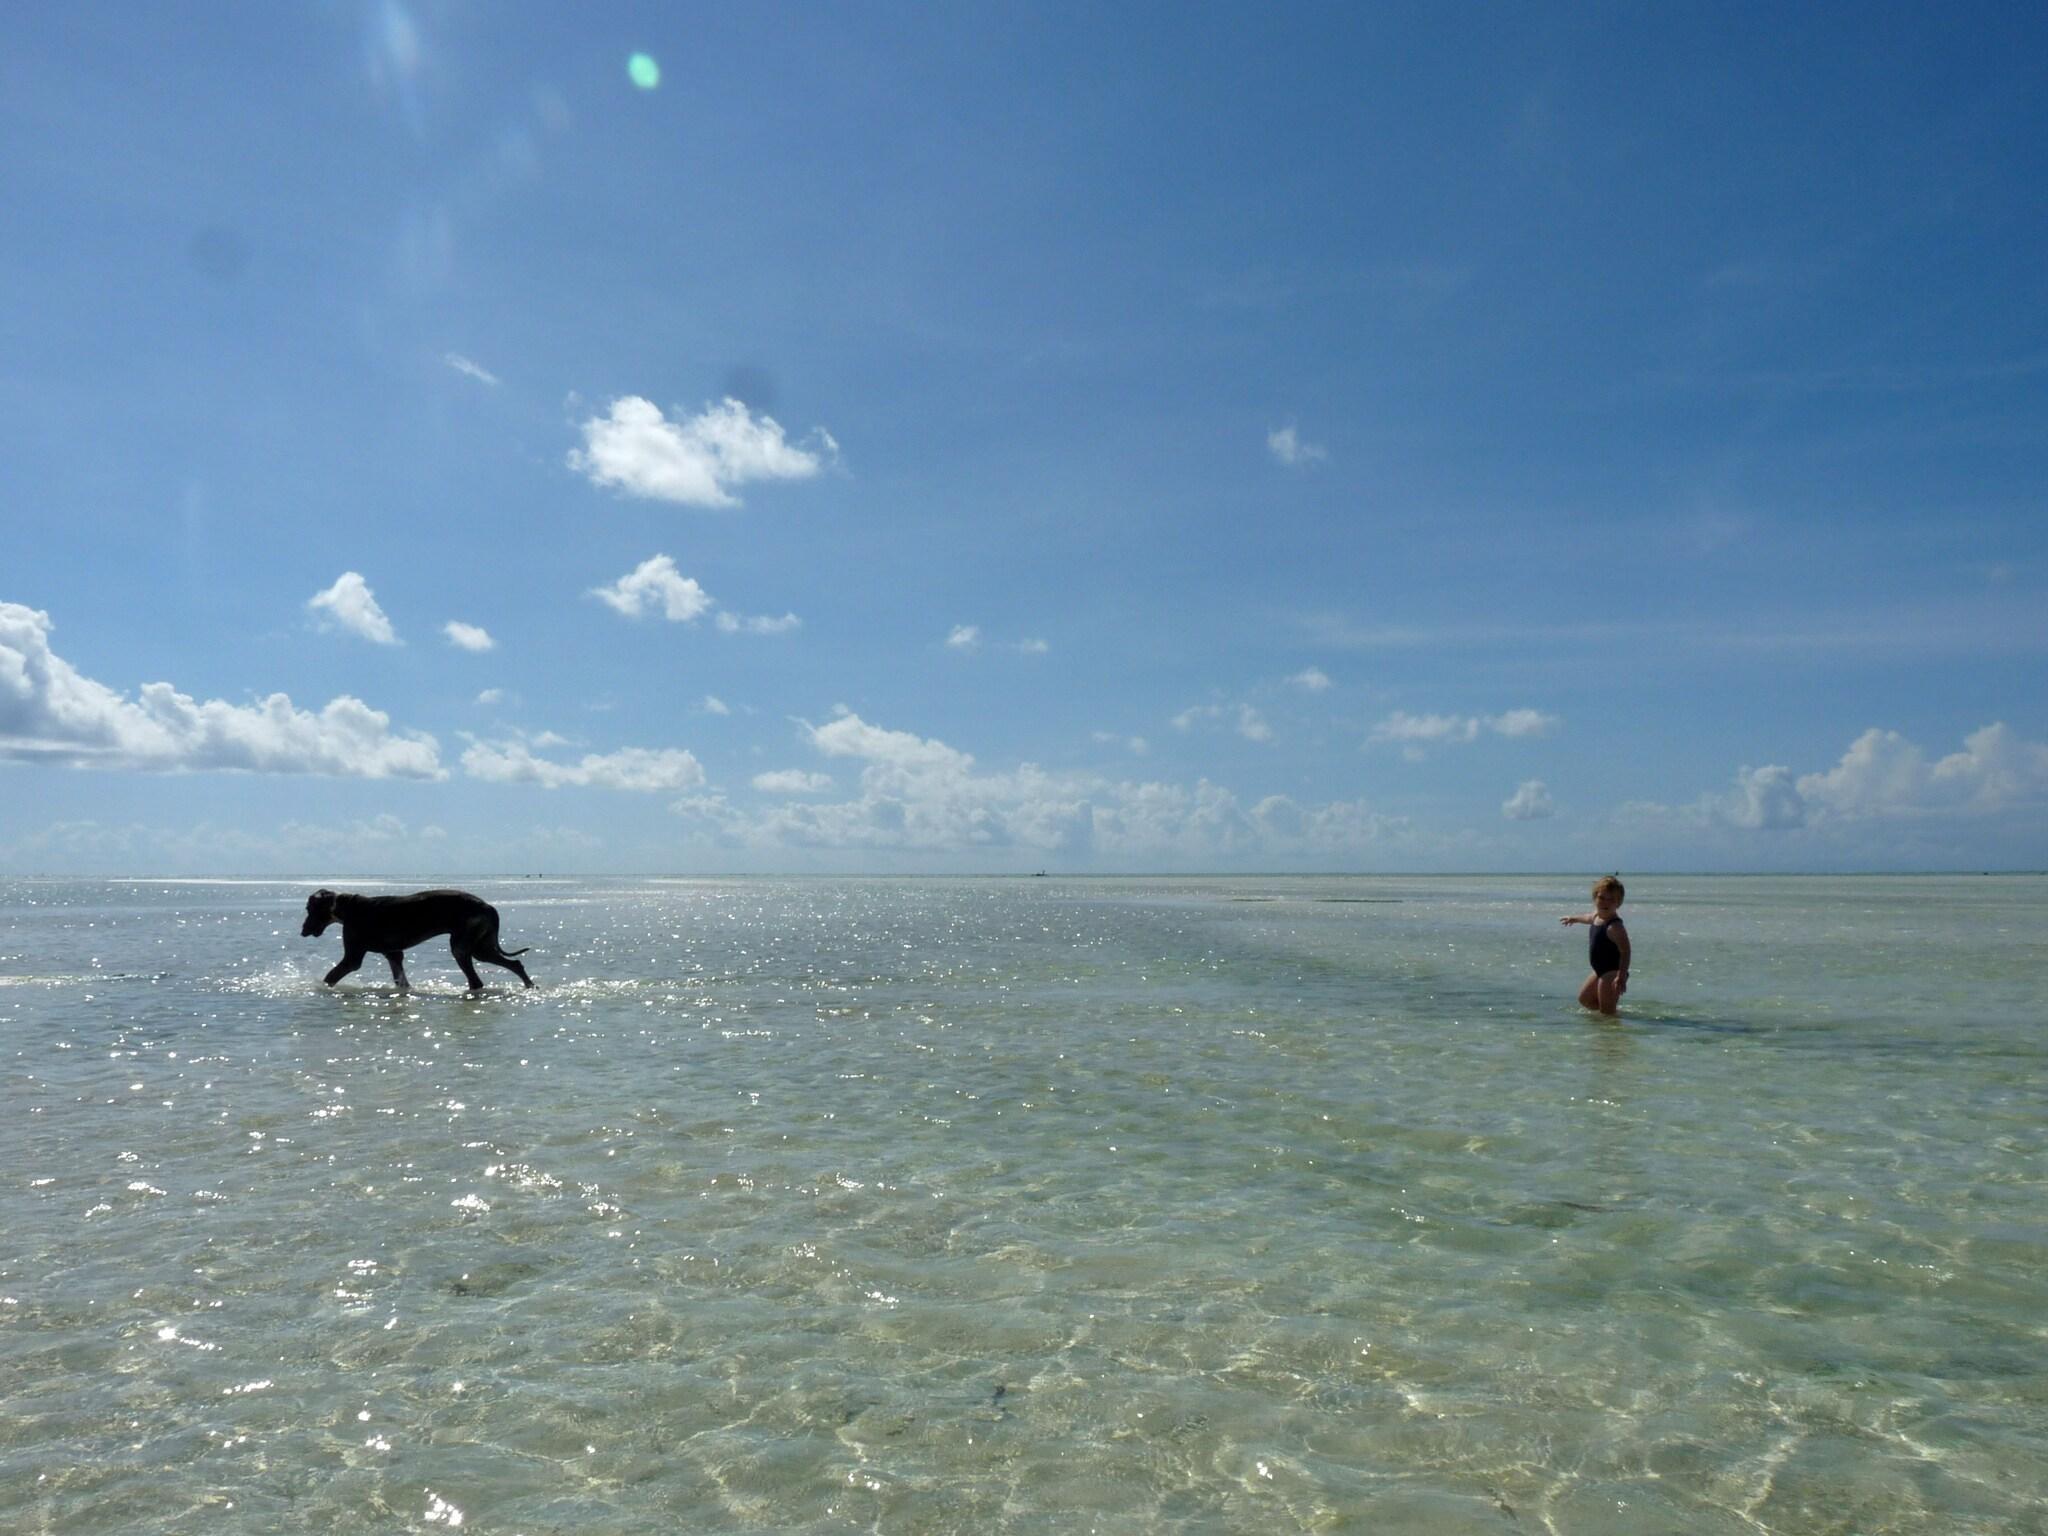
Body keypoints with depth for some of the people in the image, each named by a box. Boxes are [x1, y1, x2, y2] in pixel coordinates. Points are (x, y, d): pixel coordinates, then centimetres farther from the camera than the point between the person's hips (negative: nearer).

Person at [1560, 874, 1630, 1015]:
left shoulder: (1615, 927, -24)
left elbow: (1625, 952, -28)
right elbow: (1588, 917, 31)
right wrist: (1573, 918, 51)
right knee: (1584, 999, 23)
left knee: (1606, 1011, -8)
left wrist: (1621, 976, -37)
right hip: (1601, 971, 10)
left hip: (1612, 973, -10)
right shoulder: (1597, 916, 6)